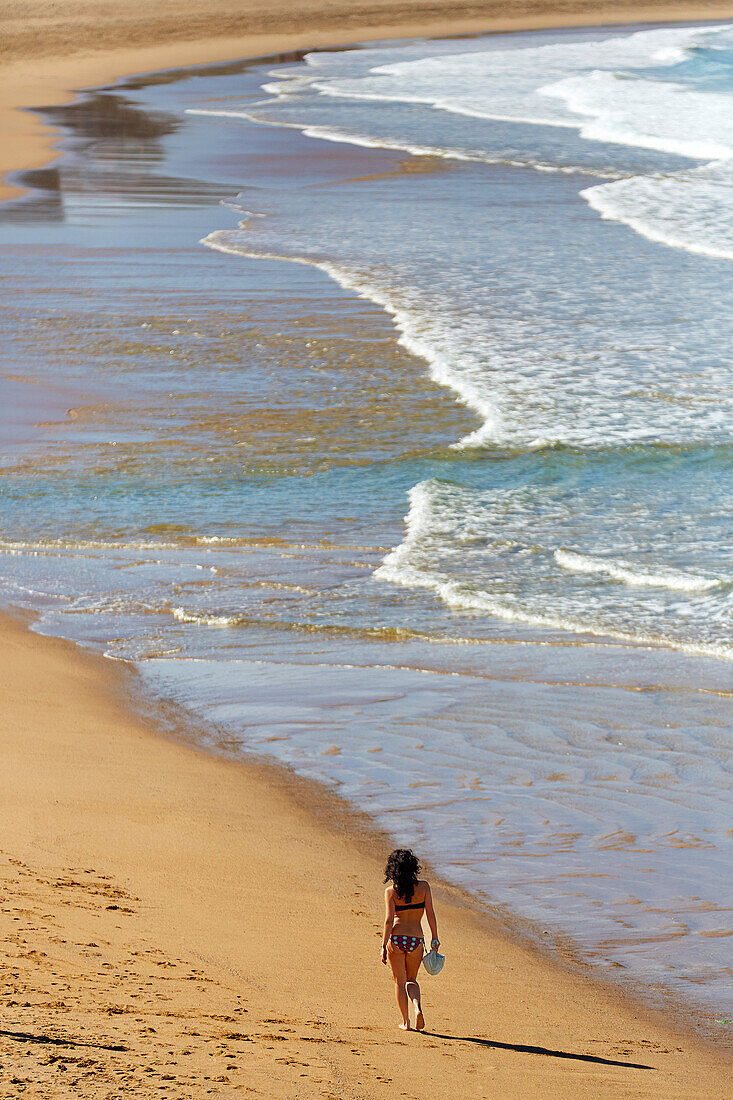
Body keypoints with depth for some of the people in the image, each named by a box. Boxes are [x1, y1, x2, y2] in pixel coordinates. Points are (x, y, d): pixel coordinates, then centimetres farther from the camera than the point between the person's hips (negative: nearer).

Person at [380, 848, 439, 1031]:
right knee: (411, 980, 19)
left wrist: (383, 946, -6)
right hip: (416, 940, 2)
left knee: (400, 981, 13)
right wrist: (435, 938, 7)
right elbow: (430, 914, -1)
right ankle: (417, 1007, -9)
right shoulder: (423, 886, -1)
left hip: (396, 938, -2)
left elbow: (389, 920, -9)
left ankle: (405, 1022, 11)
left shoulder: (391, 891, -5)